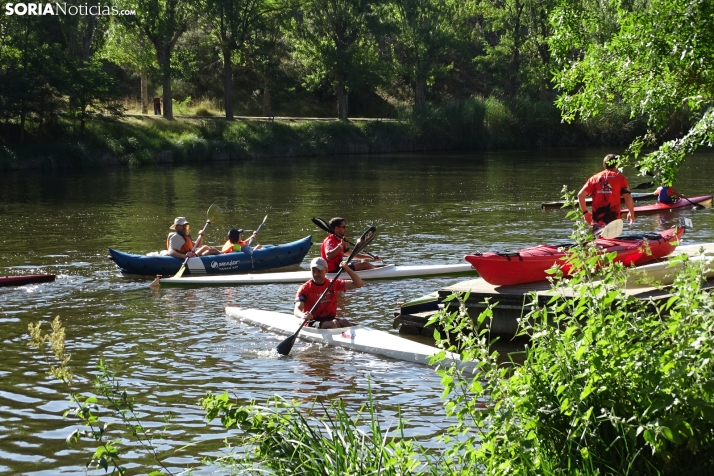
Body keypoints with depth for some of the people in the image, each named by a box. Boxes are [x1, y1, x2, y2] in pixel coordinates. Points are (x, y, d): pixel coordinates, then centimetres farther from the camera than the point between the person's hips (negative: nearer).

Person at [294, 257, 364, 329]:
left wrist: (347, 269, -8)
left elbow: (359, 284, 7)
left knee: (344, 322, -28)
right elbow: (297, 310, -17)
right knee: (333, 323, -32)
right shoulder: (305, 288, -4)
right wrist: (303, 315, -42)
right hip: (312, 323, -4)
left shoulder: (333, 284, 10)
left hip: (331, 320, 4)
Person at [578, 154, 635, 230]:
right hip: (613, 218, -2)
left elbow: (580, 195, 3)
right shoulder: (620, 178, 3)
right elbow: (627, 197, -5)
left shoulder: (594, 178, 10)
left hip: (597, 218, 2)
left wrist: (585, 212, 13)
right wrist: (631, 213, 10)